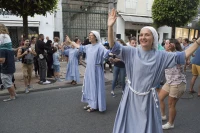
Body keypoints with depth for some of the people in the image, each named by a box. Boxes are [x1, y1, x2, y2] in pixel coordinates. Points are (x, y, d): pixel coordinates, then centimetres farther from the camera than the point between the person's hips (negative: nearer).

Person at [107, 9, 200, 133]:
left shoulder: (160, 55, -3)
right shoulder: (132, 52, -7)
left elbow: (181, 56, -1)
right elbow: (114, 47, -15)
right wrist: (110, 27, -28)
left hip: (148, 99, 1)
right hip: (131, 97, 0)